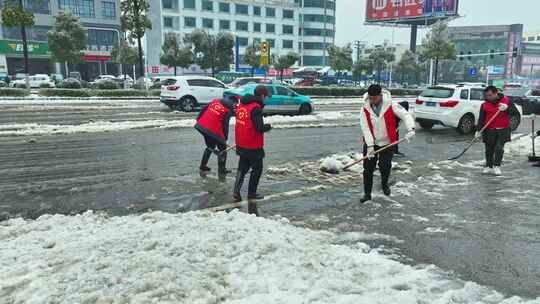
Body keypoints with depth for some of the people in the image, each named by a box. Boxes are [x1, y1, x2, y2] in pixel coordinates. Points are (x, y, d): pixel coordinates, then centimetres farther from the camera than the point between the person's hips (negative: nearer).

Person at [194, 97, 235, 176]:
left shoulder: (215, 101, 12)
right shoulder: (228, 111, -7)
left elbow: (203, 110, 15)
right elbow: (225, 125, -8)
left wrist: (198, 120, 23)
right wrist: (225, 138, 1)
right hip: (213, 130, -7)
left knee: (210, 146, 28)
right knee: (222, 148, 10)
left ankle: (203, 166, 35)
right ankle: (221, 170, 11)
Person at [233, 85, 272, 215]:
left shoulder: (242, 104, 5)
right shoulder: (256, 108, -21)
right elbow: (260, 128, -25)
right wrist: (268, 126, -5)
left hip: (241, 145, 7)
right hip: (253, 147, -7)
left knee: (242, 168, 19)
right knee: (257, 170, 10)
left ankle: (236, 191, 9)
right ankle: (251, 194, 18)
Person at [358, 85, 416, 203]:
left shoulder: (391, 105, -14)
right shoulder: (365, 109, -9)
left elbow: (406, 115, -14)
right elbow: (365, 128, -11)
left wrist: (411, 129, -32)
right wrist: (370, 145, -17)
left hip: (387, 143, -1)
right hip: (370, 143, 2)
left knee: (385, 167, -5)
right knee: (368, 168, 2)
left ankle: (384, 183, 30)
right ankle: (367, 194, 17)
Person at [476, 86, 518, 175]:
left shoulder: (506, 101, 1)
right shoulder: (484, 105, 3)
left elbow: (516, 112, -1)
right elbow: (481, 119, 1)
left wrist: (507, 109, -20)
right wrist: (478, 130, -9)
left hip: (503, 130, -1)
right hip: (489, 131, 2)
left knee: (499, 148, -11)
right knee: (489, 150, 5)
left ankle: (497, 166, 1)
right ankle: (489, 167, 19)